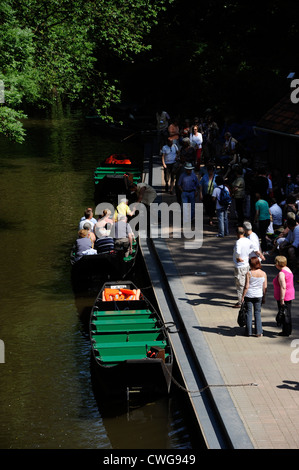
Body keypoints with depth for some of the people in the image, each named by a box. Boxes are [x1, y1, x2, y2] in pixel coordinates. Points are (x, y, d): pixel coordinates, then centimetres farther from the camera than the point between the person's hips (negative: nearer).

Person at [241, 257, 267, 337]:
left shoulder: (249, 274, -13)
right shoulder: (263, 274, -3)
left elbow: (246, 286, -12)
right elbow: (265, 287, 1)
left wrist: (243, 297, -3)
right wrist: (264, 297, 11)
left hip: (249, 295, -2)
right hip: (258, 296, 2)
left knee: (249, 313, 9)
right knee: (257, 313, 11)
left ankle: (249, 332, 13)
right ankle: (258, 332, 9)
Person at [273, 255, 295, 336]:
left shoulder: (281, 273, -21)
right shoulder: (288, 269, 9)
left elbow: (283, 287, -25)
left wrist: (282, 300, -22)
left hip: (283, 296, -10)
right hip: (290, 295, 10)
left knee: (284, 315, -1)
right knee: (288, 314, 16)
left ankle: (286, 332, 6)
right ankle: (288, 331, 24)